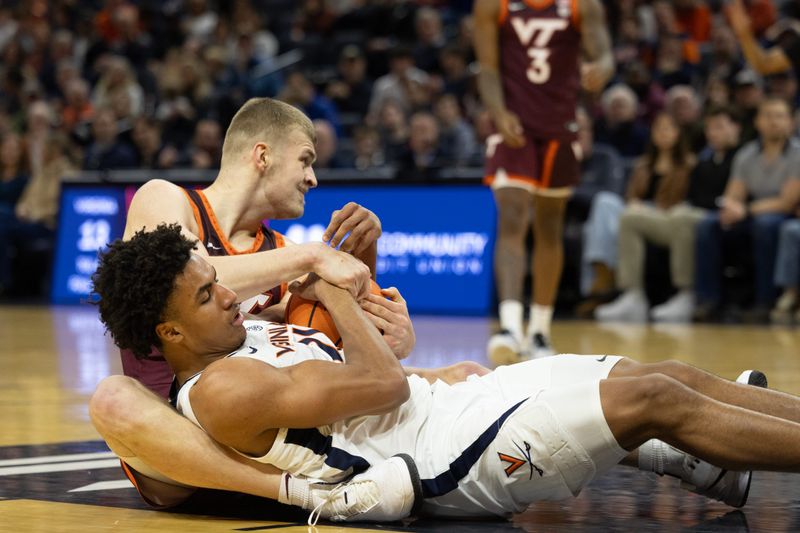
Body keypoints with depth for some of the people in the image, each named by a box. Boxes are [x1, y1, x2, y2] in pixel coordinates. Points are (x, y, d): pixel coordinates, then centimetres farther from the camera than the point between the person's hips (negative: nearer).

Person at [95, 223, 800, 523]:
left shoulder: (252, 334, 13)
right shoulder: (220, 391, -16)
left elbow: (385, 346, 25)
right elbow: (382, 385, -19)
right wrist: (329, 287, -3)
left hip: (458, 401, 9)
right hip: (458, 461, -9)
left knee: (674, 377, 0)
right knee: (655, 401, -17)